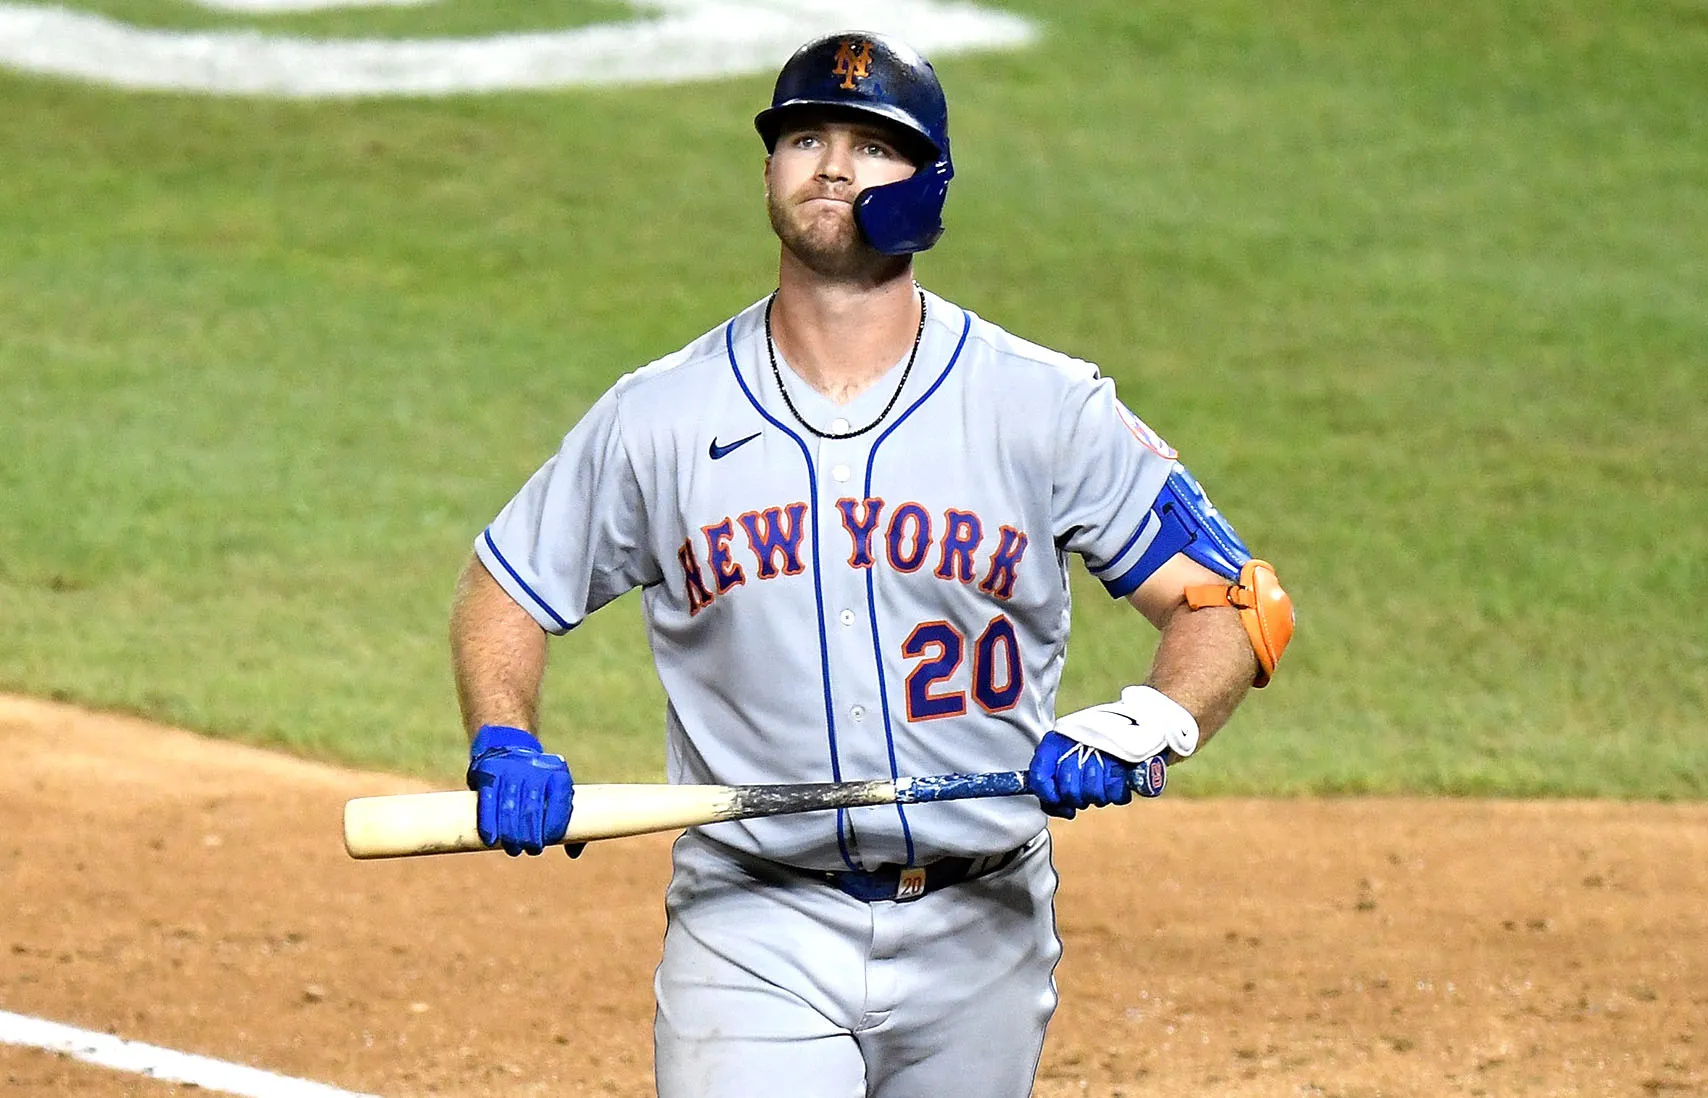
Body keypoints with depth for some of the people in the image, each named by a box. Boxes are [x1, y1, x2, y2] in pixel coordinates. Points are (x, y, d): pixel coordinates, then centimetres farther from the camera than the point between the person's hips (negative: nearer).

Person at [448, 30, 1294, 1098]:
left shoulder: (1046, 408, -3)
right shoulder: (658, 418, 1)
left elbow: (1236, 607, -3)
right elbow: (505, 592, 13)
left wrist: (1140, 731, -23)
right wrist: (505, 751, -7)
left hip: (979, 938, 1)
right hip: (756, 939, -1)